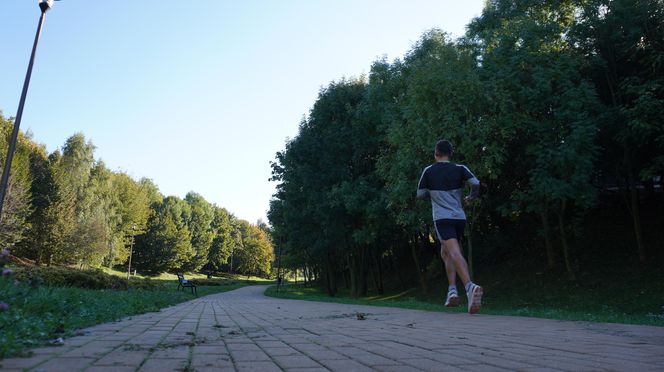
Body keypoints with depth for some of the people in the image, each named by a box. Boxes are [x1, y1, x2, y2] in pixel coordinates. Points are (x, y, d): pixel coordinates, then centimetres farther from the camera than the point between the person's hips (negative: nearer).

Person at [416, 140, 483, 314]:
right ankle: (452, 290, 9)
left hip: (442, 218, -4)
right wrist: (471, 197, 13)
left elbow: (420, 194, 8)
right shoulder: (460, 169, 8)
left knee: (454, 253, -18)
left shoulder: (429, 171, 5)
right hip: (459, 218, 4)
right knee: (445, 253, 20)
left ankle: (470, 287, -41)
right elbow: (476, 183, -6)